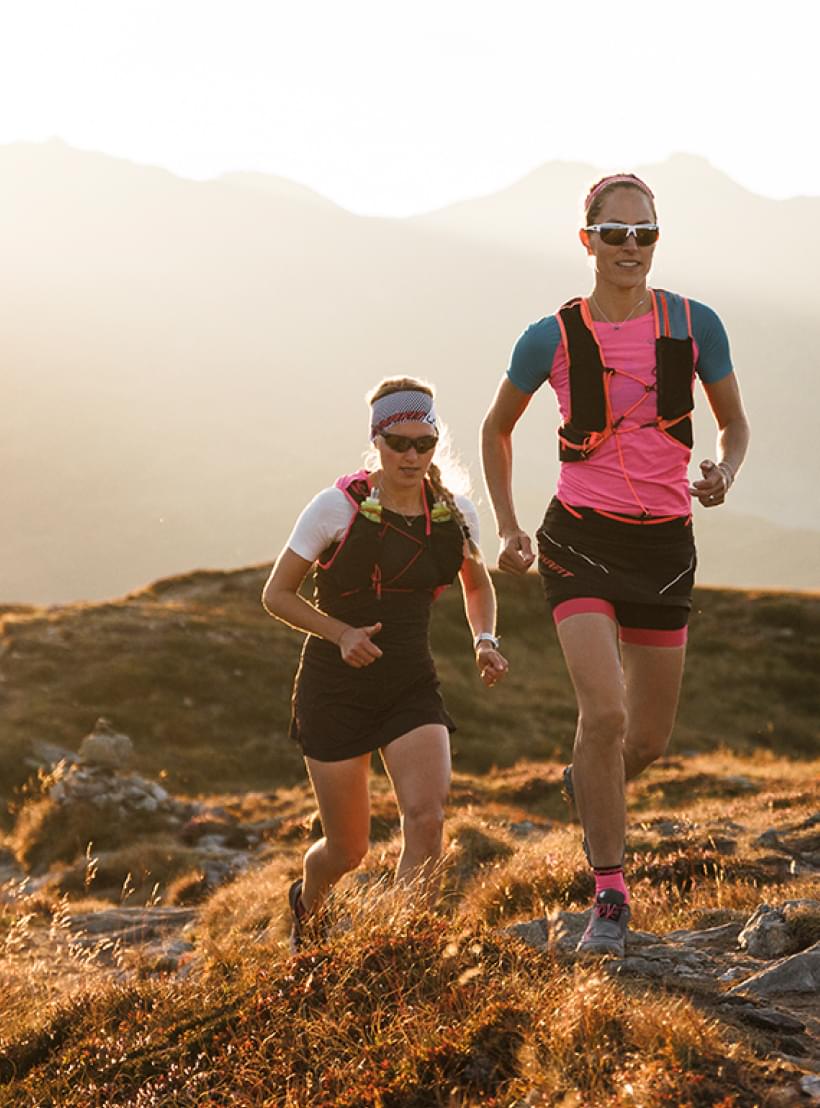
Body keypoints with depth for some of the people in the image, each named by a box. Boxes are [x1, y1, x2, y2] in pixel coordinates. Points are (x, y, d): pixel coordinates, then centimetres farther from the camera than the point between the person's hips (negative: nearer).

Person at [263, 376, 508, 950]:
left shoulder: (454, 513, -1)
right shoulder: (338, 507, -12)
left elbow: (478, 585, 19)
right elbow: (277, 593, -4)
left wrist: (485, 641, -1)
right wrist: (342, 633, -19)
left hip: (412, 687, 3)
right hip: (335, 687, -2)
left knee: (427, 818, -22)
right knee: (347, 849, 5)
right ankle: (306, 904, 40)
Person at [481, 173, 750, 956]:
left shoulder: (695, 326, -2)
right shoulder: (553, 338, -4)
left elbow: (735, 424, 11)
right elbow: (496, 428, 11)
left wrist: (724, 472, -12)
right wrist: (507, 528, 4)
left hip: (664, 545, 2)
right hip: (580, 540, -2)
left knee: (649, 737, 10)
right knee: (604, 711, -20)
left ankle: (590, 785, 48)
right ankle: (610, 898, -7)